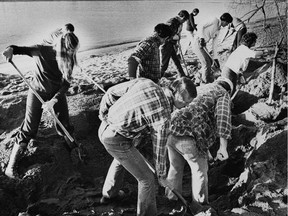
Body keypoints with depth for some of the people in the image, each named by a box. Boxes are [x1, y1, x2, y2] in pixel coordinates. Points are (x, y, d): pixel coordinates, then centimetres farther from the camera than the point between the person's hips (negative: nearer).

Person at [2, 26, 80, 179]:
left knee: (64, 126, 8)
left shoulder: (68, 59, -11)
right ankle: (11, 166, 7)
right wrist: (11, 49, -32)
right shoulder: (40, 51, -19)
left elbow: (66, 84, -13)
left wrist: (54, 100, -25)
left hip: (57, 94, 3)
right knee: (28, 130, -4)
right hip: (37, 92, -3)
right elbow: (21, 49, -8)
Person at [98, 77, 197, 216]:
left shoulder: (145, 82, -4)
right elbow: (159, 148, -6)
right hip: (118, 141, -8)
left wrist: (103, 114, 17)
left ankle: (109, 194, 58)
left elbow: (112, 92, 4)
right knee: (146, 178, 8)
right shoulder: (163, 116, -18)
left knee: (121, 158, 38)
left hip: (104, 128, 9)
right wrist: (161, 175, 11)